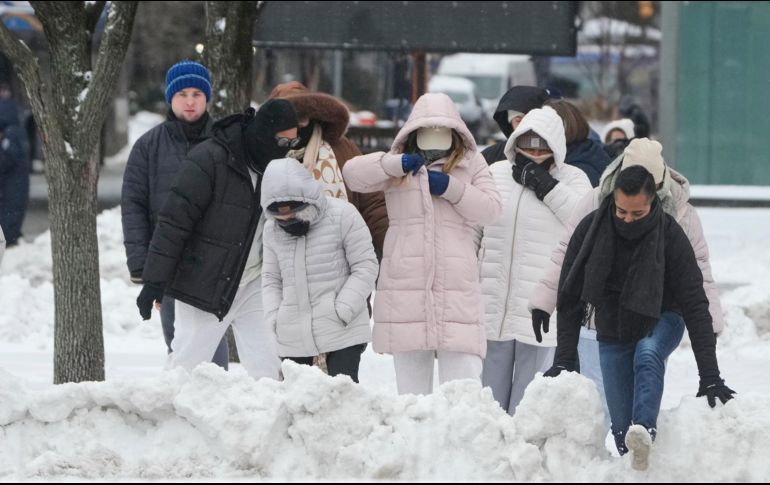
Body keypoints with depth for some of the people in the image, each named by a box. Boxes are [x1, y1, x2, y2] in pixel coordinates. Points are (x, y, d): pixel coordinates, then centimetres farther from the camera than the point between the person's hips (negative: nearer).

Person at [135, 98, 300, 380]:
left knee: (266, 366, -1)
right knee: (188, 364, 0)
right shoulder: (209, 160, -19)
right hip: (204, 283, -6)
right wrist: (154, 281, -20)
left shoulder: (275, 166, 4)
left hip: (254, 286, 6)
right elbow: (174, 221, -19)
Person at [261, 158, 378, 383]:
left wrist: (343, 310, -15)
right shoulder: (272, 229, 7)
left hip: (343, 330, -5)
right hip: (293, 335, 5)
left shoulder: (342, 215, -9)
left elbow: (365, 267, -7)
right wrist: (274, 318, 2)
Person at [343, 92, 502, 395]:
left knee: (462, 372, -12)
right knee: (410, 378, 9)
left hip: (456, 281, -2)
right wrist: (398, 164, -15)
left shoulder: (471, 164, 10)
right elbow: (352, 173, -3)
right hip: (405, 284, 2)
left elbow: (491, 209, 0)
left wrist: (451, 188, -12)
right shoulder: (397, 166, 12)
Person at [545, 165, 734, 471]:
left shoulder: (670, 236, -21)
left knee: (647, 356, -37)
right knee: (621, 425, -4)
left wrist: (710, 376, -27)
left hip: (661, 321, -3)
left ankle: (645, 433, -55)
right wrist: (564, 361, -14)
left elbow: (695, 306, -21)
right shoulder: (591, 230, -16)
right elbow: (570, 299, -8)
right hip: (613, 330, 3)